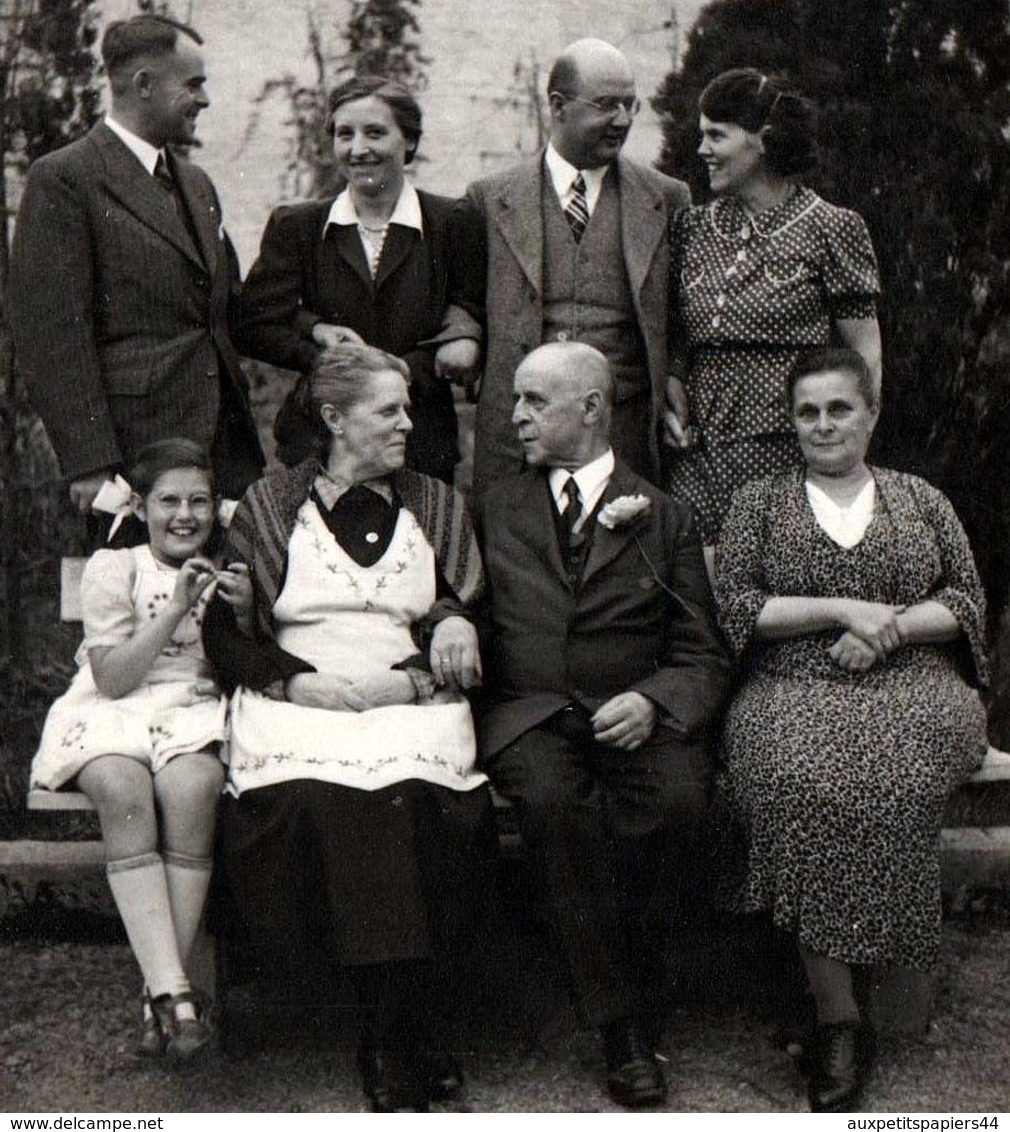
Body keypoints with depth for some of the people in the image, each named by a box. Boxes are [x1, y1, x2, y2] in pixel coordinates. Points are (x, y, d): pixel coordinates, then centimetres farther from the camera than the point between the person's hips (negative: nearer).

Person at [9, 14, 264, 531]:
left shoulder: (196, 183, 21)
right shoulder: (62, 178, -5)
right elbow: (52, 336, -12)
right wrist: (90, 464, -17)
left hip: (226, 446, 7)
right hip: (138, 447, -7)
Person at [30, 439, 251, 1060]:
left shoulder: (224, 574, 13)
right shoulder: (113, 568, 4)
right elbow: (112, 679, -6)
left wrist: (245, 615, -10)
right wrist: (176, 609, -14)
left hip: (194, 712, 2)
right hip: (112, 713, -1)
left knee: (191, 788, -34)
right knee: (124, 792, -35)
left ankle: (163, 993, -29)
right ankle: (174, 992, -40)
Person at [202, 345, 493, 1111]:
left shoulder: (437, 506, 19)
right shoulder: (269, 507, 13)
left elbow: (474, 619, 16)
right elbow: (225, 633, 7)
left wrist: (412, 671, -5)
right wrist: (305, 681, -8)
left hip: (411, 703, 1)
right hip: (301, 704, -1)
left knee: (415, 796, -31)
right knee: (311, 799, -32)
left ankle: (400, 1032, -17)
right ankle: (394, 1031, -19)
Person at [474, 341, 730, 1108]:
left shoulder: (663, 517, 14)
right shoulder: (496, 509, 20)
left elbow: (703, 657, 8)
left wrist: (651, 702, -12)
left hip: (634, 717, 0)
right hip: (528, 712, 1)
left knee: (677, 794, -33)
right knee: (551, 796, -33)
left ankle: (629, 1003, -14)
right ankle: (623, 1026, -24)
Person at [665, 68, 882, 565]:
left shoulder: (832, 230, 0)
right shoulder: (692, 228, 13)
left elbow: (866, 355, 0)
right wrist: (672, 398, 3)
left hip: (790, 451, -3)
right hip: (699, 452, 4)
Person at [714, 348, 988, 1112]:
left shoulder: (921, 499, 22)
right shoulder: (759, 503, 18)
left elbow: (969, 603, 14)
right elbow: (734, 607, 6)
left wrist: (889, 628, -4)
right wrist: (841, 609, -4)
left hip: (911, 687, 1)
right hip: (794, 691, 0)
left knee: (889, 778, -34)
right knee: (798, 779, -35)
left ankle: (838, 1002, -19)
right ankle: (840, 1018, -29)